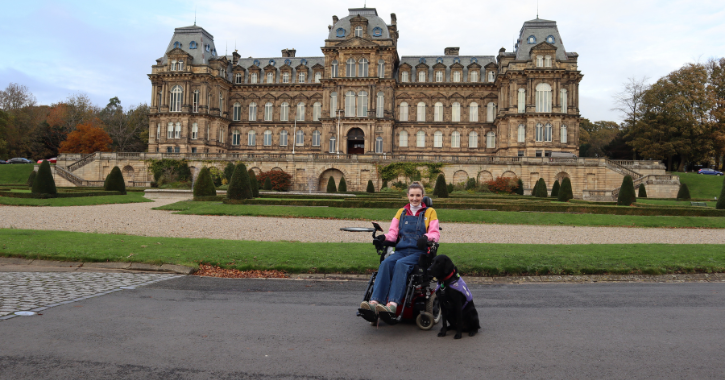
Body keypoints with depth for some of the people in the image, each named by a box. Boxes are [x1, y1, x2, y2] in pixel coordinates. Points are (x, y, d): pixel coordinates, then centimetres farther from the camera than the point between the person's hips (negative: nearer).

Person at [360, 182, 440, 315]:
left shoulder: (430, 212, 15)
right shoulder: (401, 212, 24)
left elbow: (435, 234, 4)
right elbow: (393, 233, 15)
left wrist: (426, 237, -19)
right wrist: (384, 238, -8)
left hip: (419, 252, -3)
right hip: (401, 250, 3)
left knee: (401, 264, -34)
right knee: (386, 263, -29)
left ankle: (392, 304, -47)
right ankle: (375, 301, -43)